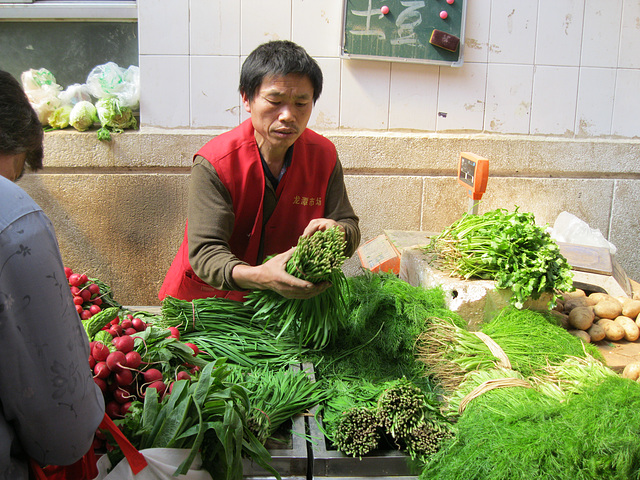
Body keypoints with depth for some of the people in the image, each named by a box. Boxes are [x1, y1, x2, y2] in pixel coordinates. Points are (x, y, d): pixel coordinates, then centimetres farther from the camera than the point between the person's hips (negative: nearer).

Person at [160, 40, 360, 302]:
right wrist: (258, 276, -46)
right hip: (210, 296, -1)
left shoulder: (324, 155, -6)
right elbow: (205, 251, -26)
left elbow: (349, 225, -1)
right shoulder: (212, 164, -20)